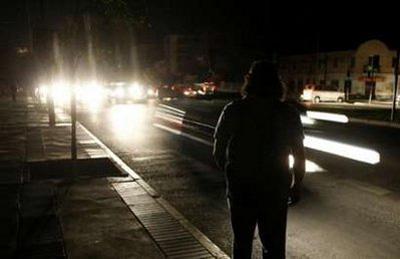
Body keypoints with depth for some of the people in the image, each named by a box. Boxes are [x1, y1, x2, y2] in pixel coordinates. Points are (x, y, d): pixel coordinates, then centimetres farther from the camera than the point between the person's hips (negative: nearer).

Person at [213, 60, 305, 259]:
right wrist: (297, 185, 10)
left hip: (240, 188, 1)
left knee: (242, 243, 18)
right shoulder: (288, 113, -6)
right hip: (275, 190, 0)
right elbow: (299, 155, -3)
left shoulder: (233, 111, -6)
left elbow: (218, 151, -2)